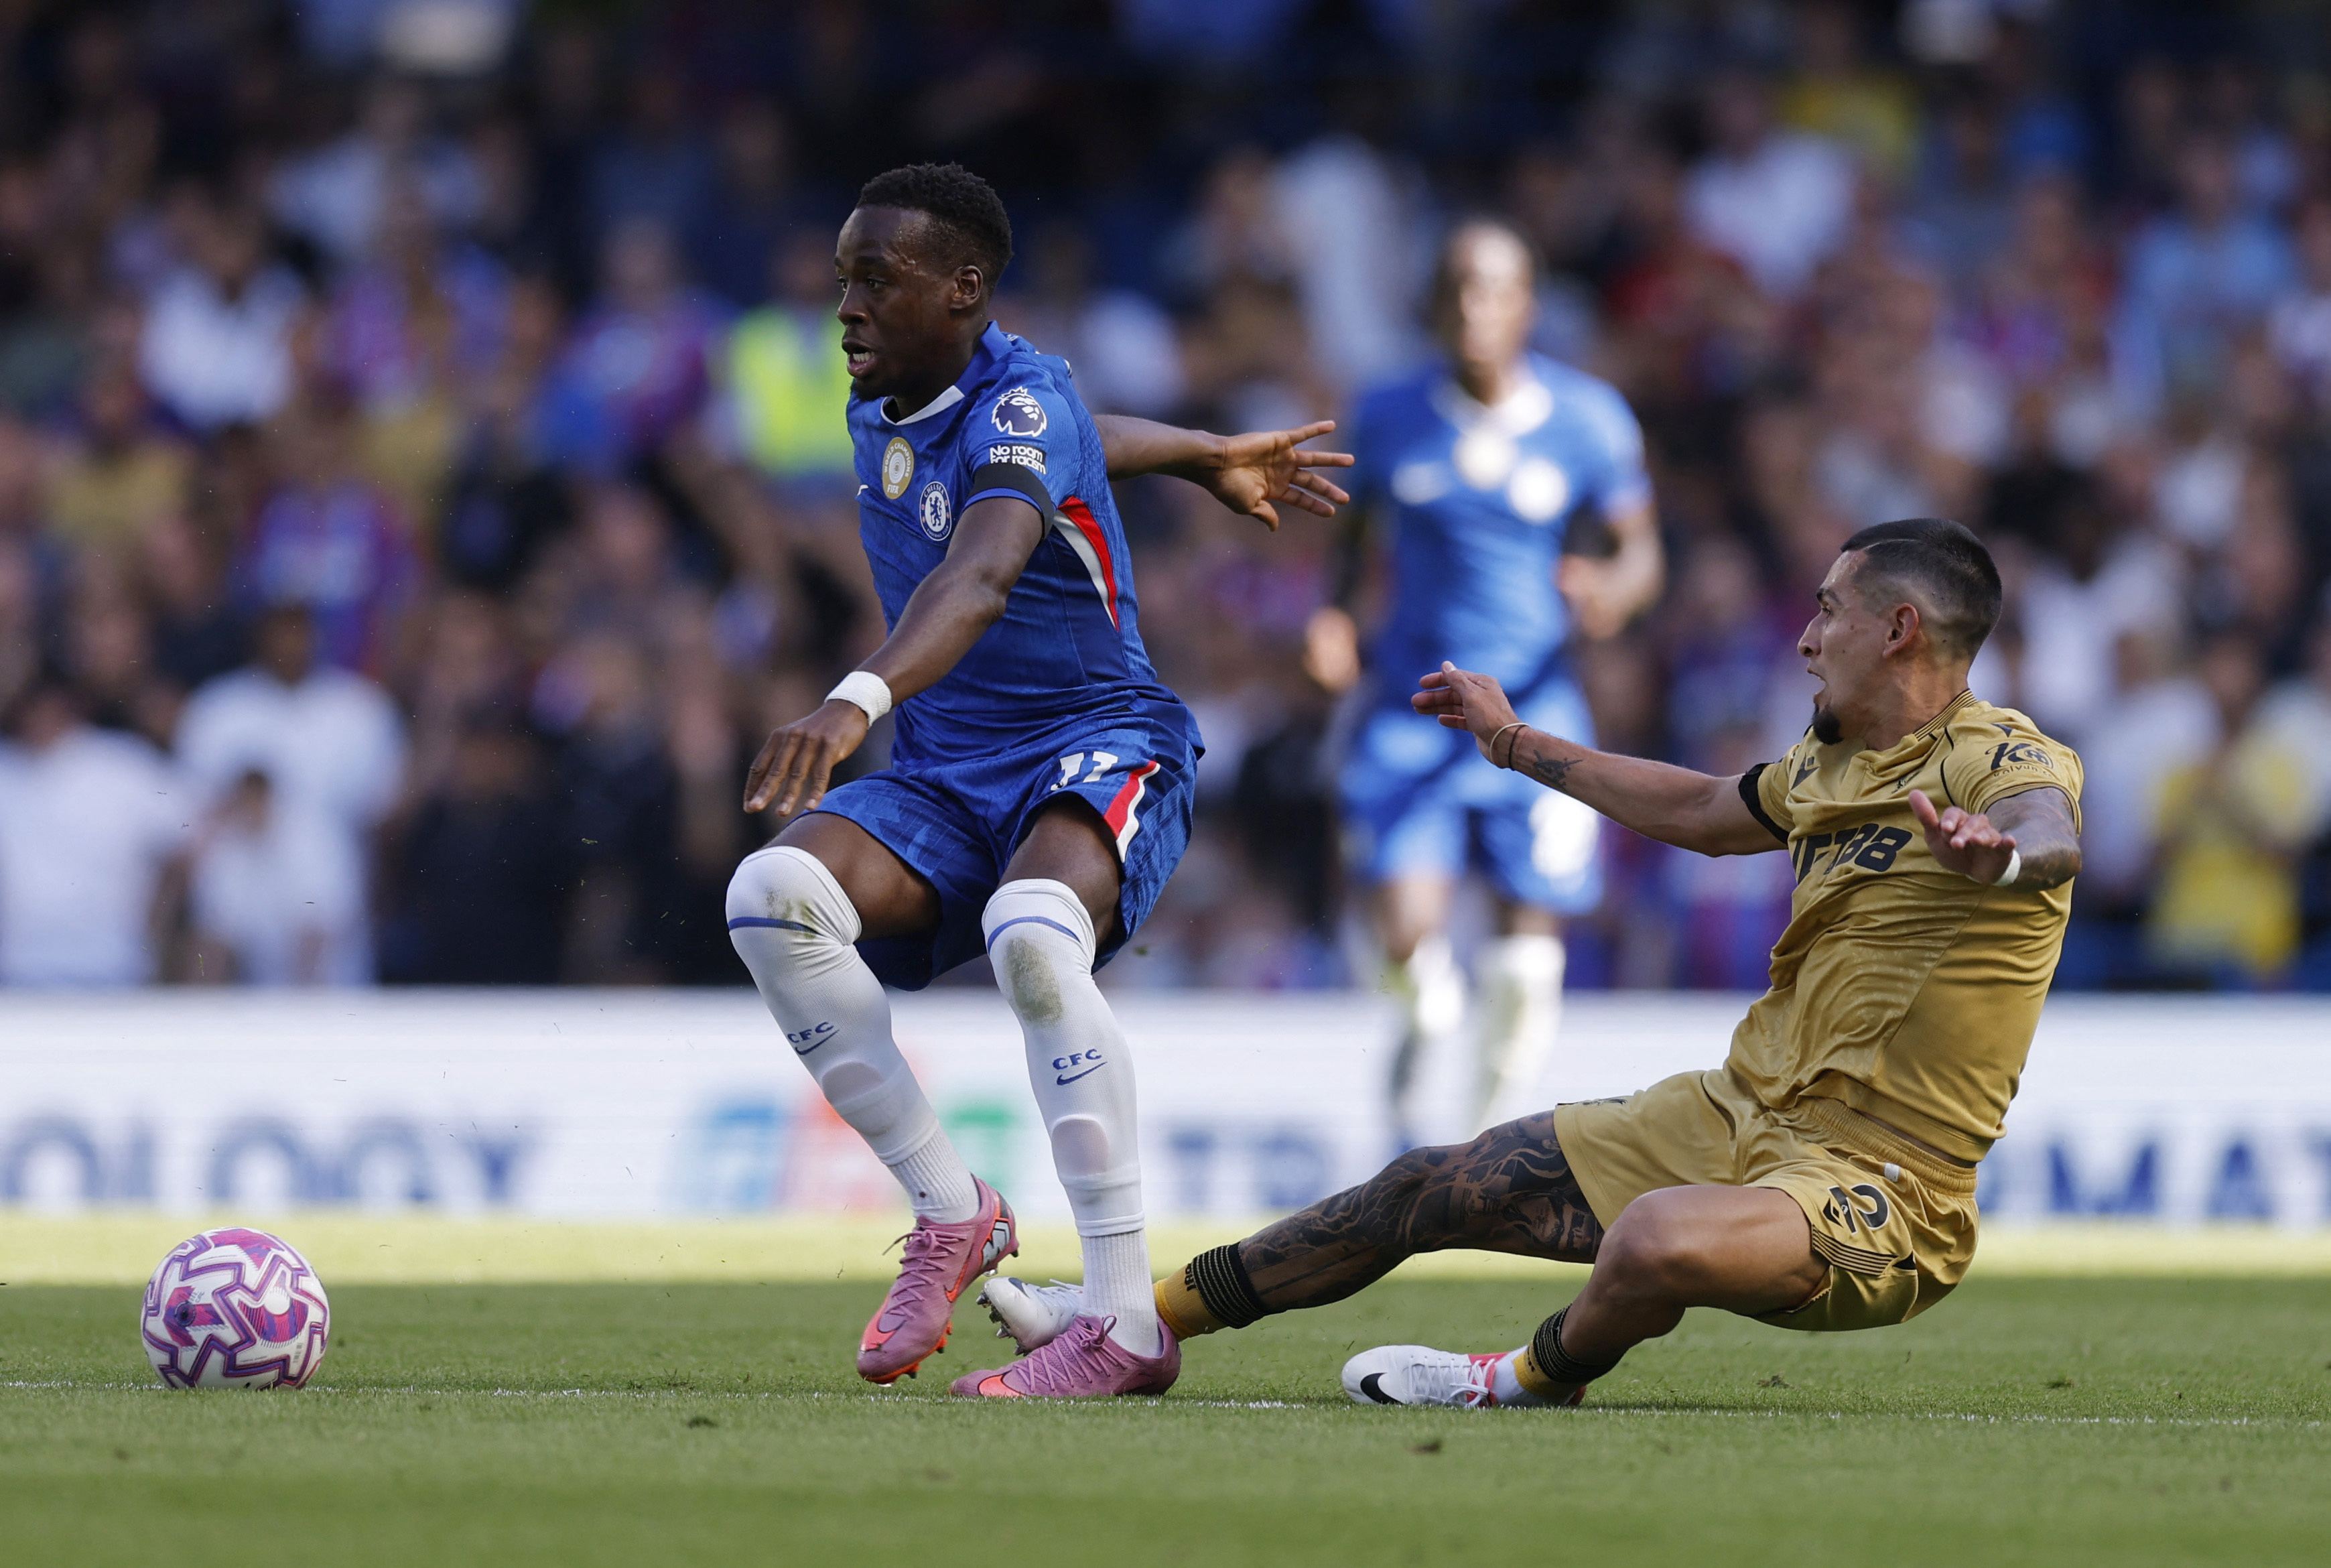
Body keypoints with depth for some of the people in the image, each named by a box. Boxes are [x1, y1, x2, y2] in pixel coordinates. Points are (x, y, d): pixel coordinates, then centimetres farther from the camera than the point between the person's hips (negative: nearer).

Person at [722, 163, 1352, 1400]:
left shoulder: (1019, 403, -17)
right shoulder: (880, 414, 10)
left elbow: (982, 573, -38)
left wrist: (857, 702, -55)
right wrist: (1204, 459, 43)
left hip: (1099, 749, -7)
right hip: (941, 783, 7)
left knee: (1031, 932, -40)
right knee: (773, 895, -25)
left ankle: (1126, 1325, -34)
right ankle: (951, 1213, -12)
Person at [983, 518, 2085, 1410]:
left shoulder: (1994, 761, -14)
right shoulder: (1829, 763, 14)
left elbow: (2054, 836, -38)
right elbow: (1702, 814, 35)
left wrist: (1998, 853, -63)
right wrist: (1517, 744, 43)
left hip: (1873, 1185, -9)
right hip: (1737, 1115, 9)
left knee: (1658, 1240, -39)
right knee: (1428, 1190, 12)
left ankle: (1536, 1378, -6)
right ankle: (1139, 1324, 27)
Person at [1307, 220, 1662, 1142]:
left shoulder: (1586, 419, -2)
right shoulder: (1390, 417, 0)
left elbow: (1642, 550, 2)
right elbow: (1354, 526, 15)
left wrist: (1617, 590, -21)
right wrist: (1336, 607, -5)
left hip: (1534, 713, 0)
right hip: (1411, 711, 0)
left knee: (1529, 956, 0)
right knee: (1407, 937, -17)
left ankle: (1495, 1141, 20)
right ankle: (1421, 1029, 15)